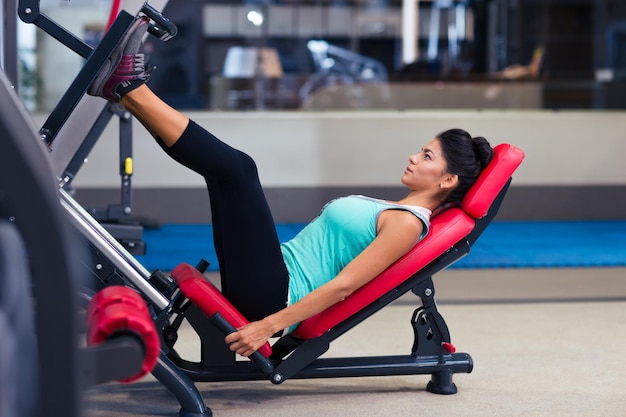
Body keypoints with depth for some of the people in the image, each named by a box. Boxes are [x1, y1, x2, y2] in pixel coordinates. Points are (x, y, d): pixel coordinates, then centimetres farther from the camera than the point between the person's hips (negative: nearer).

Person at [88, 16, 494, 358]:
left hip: (270, 295, -9)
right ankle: (123, 86, 1)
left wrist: (267, 325, -26)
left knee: (236, 166, -19)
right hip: (273, 285, 9)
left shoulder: (408, 223, -11)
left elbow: (343, 285, -20)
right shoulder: (393, 211, 19)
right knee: (228, 167, 10)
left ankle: (130, 87, -14)